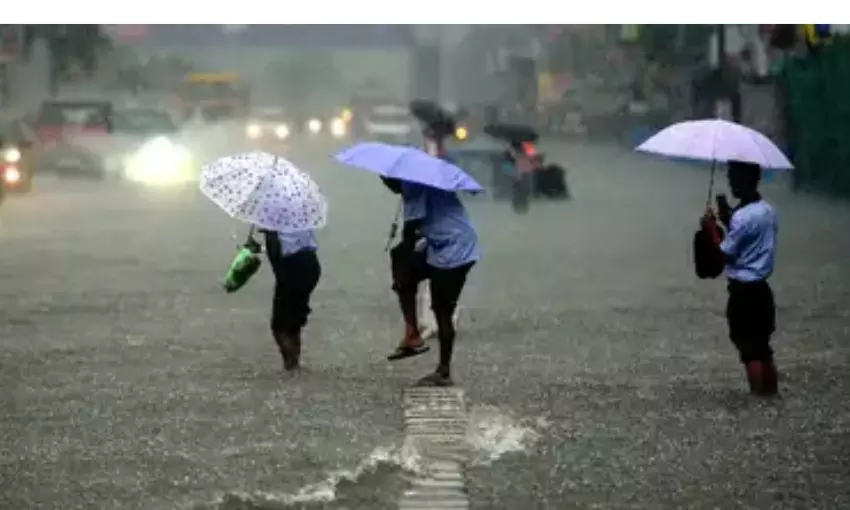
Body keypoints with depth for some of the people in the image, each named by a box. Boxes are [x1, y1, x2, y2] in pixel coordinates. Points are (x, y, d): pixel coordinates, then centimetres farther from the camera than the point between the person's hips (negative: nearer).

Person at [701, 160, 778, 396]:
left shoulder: (743, 216, -21)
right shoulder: (767, 210, 8)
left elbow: (725, 253, -15)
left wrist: (712, 227, -5)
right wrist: (728, 221, 11)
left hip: (744, 292, -9)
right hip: (761, 288, 9)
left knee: (750, 351, -2)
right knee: (763, 349, 15)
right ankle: (771, 398, 19)